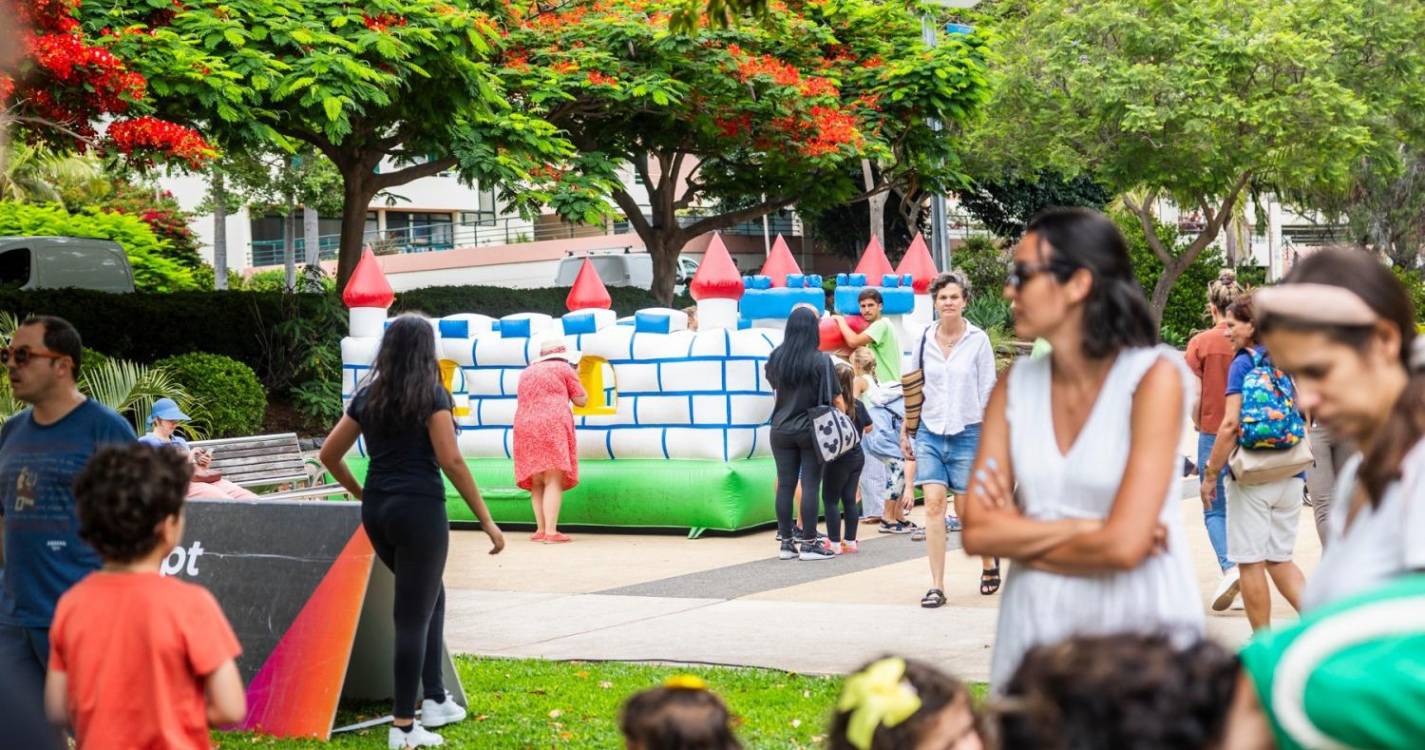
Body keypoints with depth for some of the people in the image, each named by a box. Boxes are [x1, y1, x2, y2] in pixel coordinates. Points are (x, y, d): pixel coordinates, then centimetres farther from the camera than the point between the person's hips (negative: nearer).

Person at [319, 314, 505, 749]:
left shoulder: (367, 397, 10)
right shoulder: (430, 396, -7)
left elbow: (328, 455, 14)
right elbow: (451, 461, -13)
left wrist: (360, 493, 27)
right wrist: (487, 520, -10)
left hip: (376, 512, 7)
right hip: (419, 510, -7)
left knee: (431, 596, 24)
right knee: (413, 616, -1)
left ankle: (435, 701, 27)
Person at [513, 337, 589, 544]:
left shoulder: (527, 373, 23)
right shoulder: (563, 369, 7)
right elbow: (581, 400, 8)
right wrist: (573, 377, 21)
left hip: (524, 427, 6)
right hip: (553, 426, -6)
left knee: (537, 482, 13)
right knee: (553, 480, -10)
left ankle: (541, 529, 10)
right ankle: (551, 532, -18)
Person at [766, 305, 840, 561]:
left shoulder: (776, 358, -1)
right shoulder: (821, 360, -12)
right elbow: (834, 398, -9)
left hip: (781, 431, 4)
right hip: (811, 430, -4)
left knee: (785, 485, 7)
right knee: (810, 486, 0)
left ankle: (786, 542, 11)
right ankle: (809, 543, 2)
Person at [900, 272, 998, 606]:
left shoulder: (978, 340, -2)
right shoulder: (923, 339, 4)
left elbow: (988, 392, -1)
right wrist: (905, 431, 11)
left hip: (967, 434, -2)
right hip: (930, 432, 2)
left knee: (966, 510, 4)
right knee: (933, 503, -9)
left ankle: (989, 562, 33)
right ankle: (937, 586, -7)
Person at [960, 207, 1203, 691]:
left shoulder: (1155, 376, -11)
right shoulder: (1016, 385, 3)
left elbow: (1125, 546, -19)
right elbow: (976, 532, -4)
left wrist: (1021, 536, -5)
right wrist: (1084, 528, -14)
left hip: (1140, 631, -4)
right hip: (1034, 632, 4)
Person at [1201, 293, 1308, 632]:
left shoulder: (1244, 362, -9)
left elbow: (1230, 424, -17)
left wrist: (1210, 474, -11)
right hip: (1291, 476, 6)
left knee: (1251, 562, 5)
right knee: (1280, 559, 16)